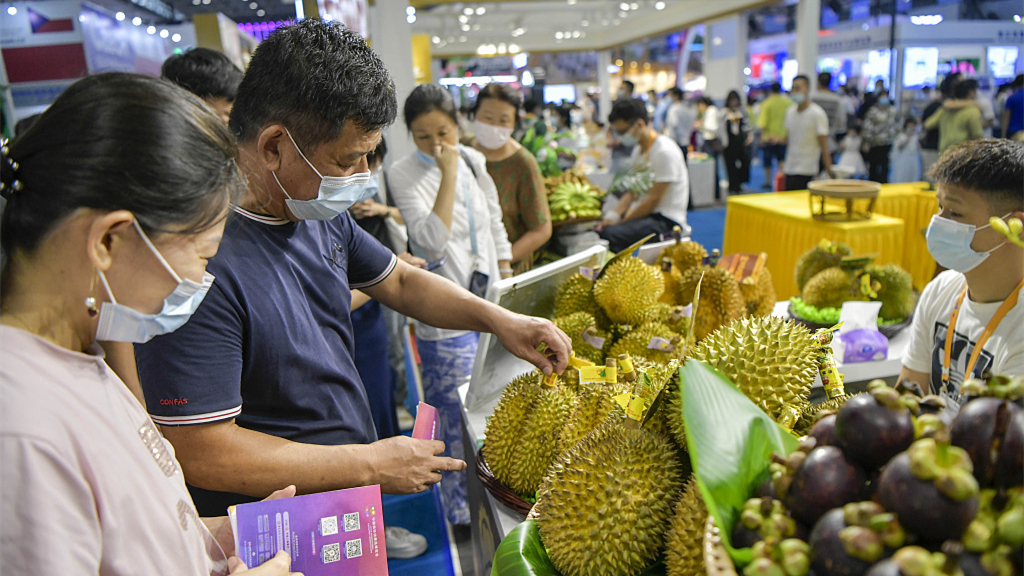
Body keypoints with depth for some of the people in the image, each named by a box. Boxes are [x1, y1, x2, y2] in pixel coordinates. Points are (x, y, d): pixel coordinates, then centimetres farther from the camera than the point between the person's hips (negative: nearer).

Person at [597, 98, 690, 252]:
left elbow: (653, 199, -18)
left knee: (610, 234, -31)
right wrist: (614, 215, -4)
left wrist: (621, 221, -14)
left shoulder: (665, 151, -15)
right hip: (644, 213, 9)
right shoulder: (638, 149, 14)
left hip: (665, 220, -9)